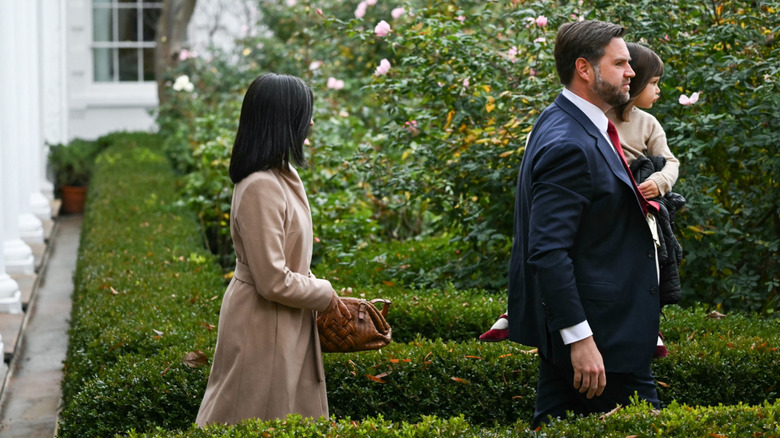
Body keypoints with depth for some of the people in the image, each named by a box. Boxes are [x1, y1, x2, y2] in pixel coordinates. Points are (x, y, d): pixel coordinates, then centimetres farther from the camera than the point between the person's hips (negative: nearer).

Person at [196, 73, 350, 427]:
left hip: (288, 327, 10)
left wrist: (321, 292, 8)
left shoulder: (283, 175, 6)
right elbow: (273, 281, -24)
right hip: (262, 327, -10)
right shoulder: (261, 187, -24)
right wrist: (325, 294, -11)